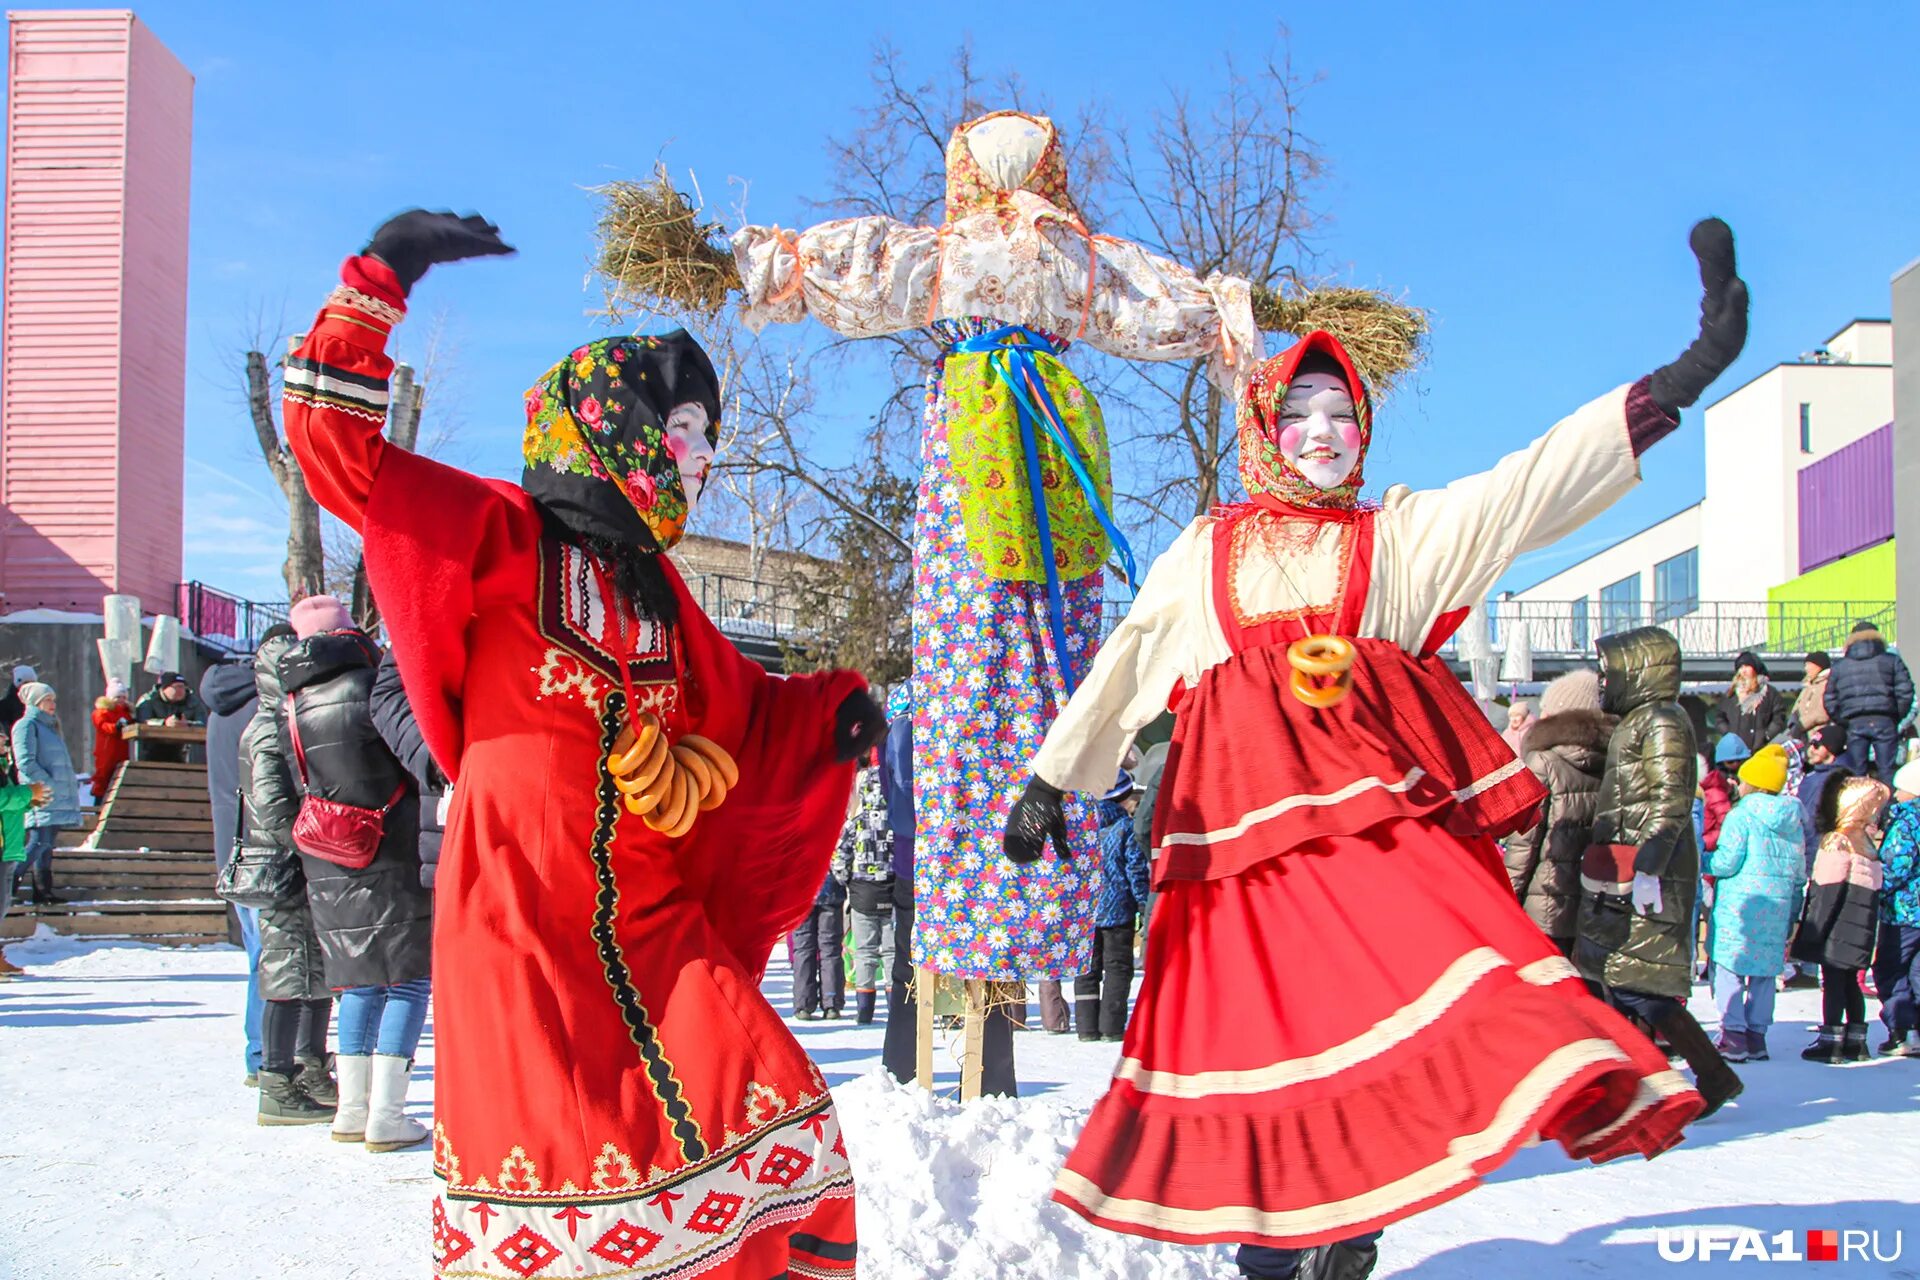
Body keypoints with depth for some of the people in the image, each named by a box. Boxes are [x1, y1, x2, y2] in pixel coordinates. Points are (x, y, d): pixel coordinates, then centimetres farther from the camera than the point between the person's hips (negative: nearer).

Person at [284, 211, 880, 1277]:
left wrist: (829, 713, 13)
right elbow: (336, 442, -9)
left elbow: (737, 708, 32)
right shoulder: (499, 537, 0)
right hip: (520, 914, -6)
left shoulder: (654, 589, 21)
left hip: (650, 917, 6)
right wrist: (381, 277, -13)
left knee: (782, 1127, -2)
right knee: (547, 1168, -7)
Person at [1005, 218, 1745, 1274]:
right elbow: (1123, 667, 17)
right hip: (1248, 802, 0)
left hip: (1378, 791, 0)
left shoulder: (1401, 535, 15)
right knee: (1252, 1008, -4)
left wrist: (1683, 377, -7)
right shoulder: (1203, 554, 17)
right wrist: (1050, 780, 10)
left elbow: (1535, 483, 4)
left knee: (1412, 971, -17)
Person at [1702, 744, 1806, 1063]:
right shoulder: (1792, 820, 11)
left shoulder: (1742, 815, -8)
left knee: (1728, 968, -2)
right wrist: (1792, 913, 22)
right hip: (1777, 908, 6)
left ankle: (1733, 1037, -9)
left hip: (1739, 903, -6)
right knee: (1765, 971, 12)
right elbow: (1799, 872, 14)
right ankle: (1756, 1036, 14)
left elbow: (1727, 861, -14)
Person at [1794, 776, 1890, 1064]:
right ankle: (1856, 1042, 20)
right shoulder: (1867, 841, 9)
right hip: (1863, 919, 8)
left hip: (1840, 920, -8)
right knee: (1850, 980, 16)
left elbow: (1829, 892, -17)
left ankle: (1830, 1042, -6)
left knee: (1832, 979, -5)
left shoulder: (1837, 842, -15)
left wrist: (1812, 930, -14)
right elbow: (1873, 892, 13)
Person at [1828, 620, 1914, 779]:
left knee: (1855, 774, 3)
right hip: (1884, 722, -1)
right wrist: (1898, 718, 10)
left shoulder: (1839, 666, 14)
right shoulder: (1891, 660, 9)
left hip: (1854, 724, 1)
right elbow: (1905, 693, 0)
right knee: (1887, 772, 1)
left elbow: (1830, 700, 12)